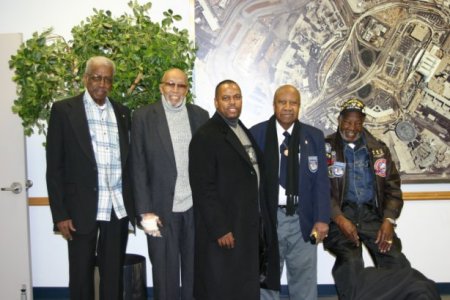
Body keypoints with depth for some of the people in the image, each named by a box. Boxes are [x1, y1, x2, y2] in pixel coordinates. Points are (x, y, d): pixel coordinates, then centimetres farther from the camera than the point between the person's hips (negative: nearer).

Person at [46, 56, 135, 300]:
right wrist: (60, 214, -8)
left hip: (118, 210, 3)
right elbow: (54, 166, -4)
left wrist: (134, 207, 8)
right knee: (81, 276, 9)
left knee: (113, 277, 12)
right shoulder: (64, 110, -1)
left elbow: (128, 162, 12)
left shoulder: (122, 113, 9)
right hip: (81, 210, -3)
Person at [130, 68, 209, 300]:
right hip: (162, 209, -2)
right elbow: (138, 167, -4)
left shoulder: (200, 115, 6)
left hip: (196, 207, 2)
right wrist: (145, 212, -8)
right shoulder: (143, 116, -1)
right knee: (165, 275, 9)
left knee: (194, 272, 14)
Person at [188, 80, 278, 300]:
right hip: (223, 229, -8)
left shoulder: (244, 131, 13)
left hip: (247, 228, 8)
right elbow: (203, 189, -19)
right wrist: (220, 229, -21)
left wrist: (260, 220, 12)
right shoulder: (205, 136, -15)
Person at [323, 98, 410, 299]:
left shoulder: (379, 149, 14)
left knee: (396, 260, -16)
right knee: (351, 261, -25)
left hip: (372, 214, 3)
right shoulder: (326, 148, 3)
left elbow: (392, 187, 10)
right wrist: (339, 219, -15)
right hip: (340, 214, -3)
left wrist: (388, 220, -5)